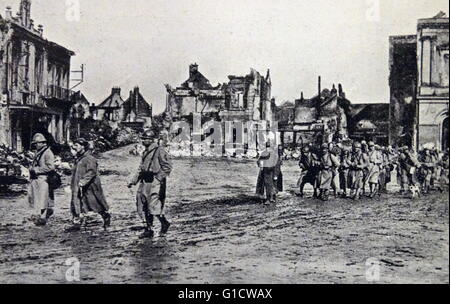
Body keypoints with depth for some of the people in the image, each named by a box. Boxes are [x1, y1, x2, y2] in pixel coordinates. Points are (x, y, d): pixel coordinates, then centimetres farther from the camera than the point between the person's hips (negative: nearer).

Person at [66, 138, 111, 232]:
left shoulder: (89, 159, -15)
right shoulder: (78, 159, 13)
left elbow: (92, 172, -25)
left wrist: (83, 181, -33)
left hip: (90, 187, -8)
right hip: (78, 189, 9)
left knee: (97, 205, 4)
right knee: (76, 205, 2)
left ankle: (107, 217, 24)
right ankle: (77, 224, 6)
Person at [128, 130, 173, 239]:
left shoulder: (160, 151, -10)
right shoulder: (146, 152, 16)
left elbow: (167, 167, -14)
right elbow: (141, 169, 23)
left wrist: (159, 177, -19)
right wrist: (133, 181, 18)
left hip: (155, 182, -8)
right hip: (145, 183, 9)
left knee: (154, 206, -11)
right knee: (144, 207, 8)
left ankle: (165, 223, 13)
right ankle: (149, 230, 16)